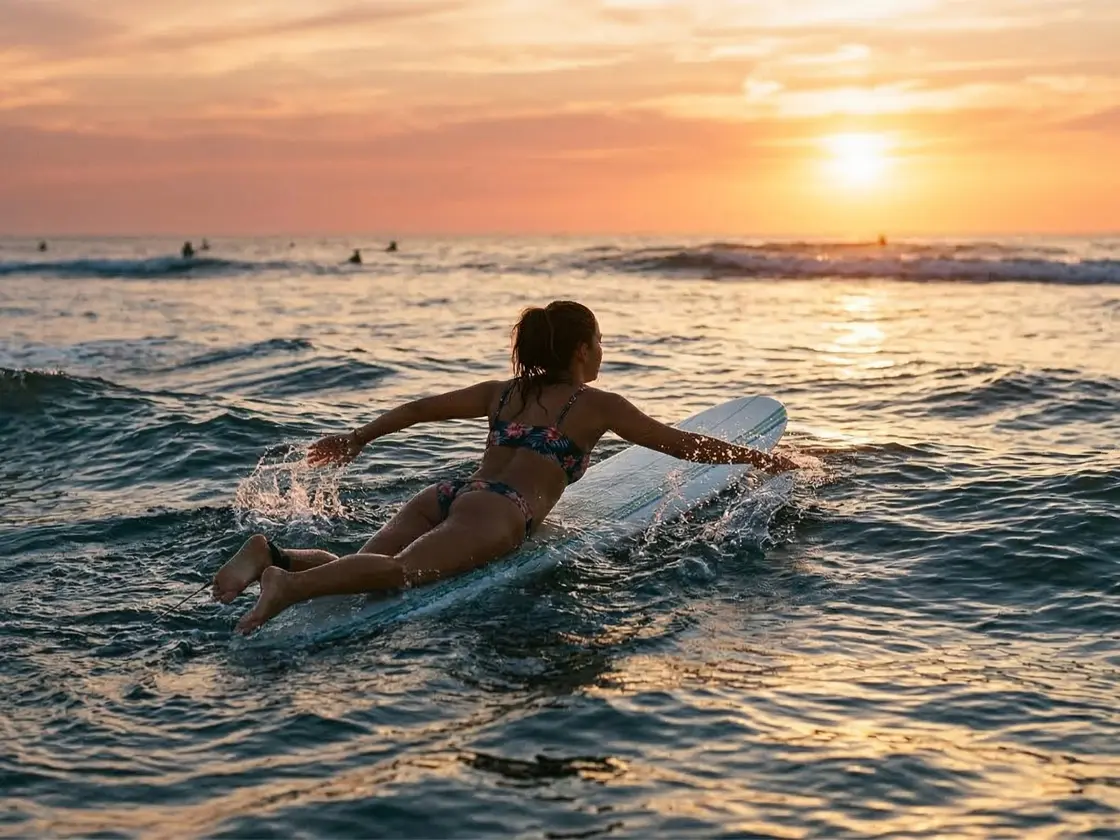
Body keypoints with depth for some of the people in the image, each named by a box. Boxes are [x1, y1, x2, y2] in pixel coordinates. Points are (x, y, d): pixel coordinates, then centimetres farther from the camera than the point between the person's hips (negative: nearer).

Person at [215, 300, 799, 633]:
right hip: (495, 515, -7)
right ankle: (288, 585, -51)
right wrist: (760, 459, 28)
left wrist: (357, 438, 44)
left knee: (361, 569, -3)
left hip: (445, 496, 7)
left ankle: (272, 554, -29)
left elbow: (422, 408, 33)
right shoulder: (596, 405, 14)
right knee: (401, 570, -29)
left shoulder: (503, 392, 29)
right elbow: (682, 444, 17)